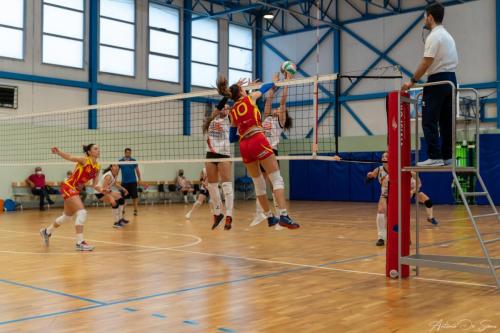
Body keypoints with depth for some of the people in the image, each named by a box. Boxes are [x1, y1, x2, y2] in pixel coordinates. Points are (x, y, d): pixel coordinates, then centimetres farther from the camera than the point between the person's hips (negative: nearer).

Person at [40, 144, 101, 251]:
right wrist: (59, 152, -46)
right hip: (68, 187, -9)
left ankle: (47, 231, 44)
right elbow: (69, 157, -28)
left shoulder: (97, 167, 4)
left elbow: (94, 185, 8)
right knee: (82, 213, -20)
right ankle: (80, 242, -18)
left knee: (67, 216, 21)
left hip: (76, 190, 9)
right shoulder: (84, 160, -14)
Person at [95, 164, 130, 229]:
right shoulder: (108, 176, -30)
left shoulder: (115, 175, -4)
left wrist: (123, 189, 16)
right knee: (115, 202, -26)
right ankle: (116, 223, -18)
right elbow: (103, 189, -37)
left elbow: (114, 183, 17)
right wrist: (110, 198, -47)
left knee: (121, 199, 12)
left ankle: (120, 219, 21)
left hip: (107, 191, 10)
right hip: (100, 193, -10)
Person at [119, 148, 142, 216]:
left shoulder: (133, 161, 2)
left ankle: (135, 210, 6)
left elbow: (137, 170, 6)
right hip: (124, 182, 1)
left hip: (133, 181, -1)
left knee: (134, 196, -2)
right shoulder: (120, 161, 3)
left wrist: (139, 180, 2)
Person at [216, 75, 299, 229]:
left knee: (258, 183, 14)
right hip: (258, 141, -5)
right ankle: (283, 216, -21)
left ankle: (270, 217, 19)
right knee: (277, 179, -7)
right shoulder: (250, 98, 9)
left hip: (244, 146, 5)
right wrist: (272, 84, 48)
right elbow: (263, 88, 29)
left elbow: (232, 137, 22)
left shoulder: (233, 111, 19)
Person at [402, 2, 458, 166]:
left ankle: (435, 157, -13)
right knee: (446, 121, 9)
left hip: (437, 80, -9)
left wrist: (412, 81, -10)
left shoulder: (434, 36, -10)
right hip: (451, 79, 10)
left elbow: (426, 62, -17)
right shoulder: (448, 36, 20)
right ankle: (447, 156, 9)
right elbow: (455, 61, 19)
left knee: (429, 121, -9)